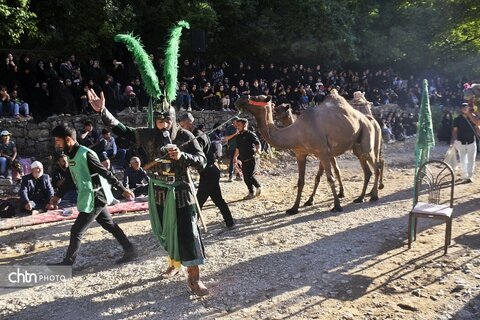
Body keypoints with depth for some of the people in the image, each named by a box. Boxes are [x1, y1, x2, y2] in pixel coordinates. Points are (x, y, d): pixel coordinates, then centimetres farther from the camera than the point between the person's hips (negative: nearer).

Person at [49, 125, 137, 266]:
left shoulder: (85, 154, -22)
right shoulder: (71, 156, 8)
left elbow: (105, 173, -21)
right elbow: (71, 178, 20)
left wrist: (122, 189, -18)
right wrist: (58, 195, 24)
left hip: (94, 199, -9)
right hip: (93, 198, 9)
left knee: (76, 231, 2)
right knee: (110, 225, 15)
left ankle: (67, 262, 18)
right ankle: (130, 250, 23)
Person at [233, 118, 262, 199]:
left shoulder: (251, 135, -10)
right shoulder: (238, 136, 12)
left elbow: (257, 143, -22)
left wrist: (258, 150, -42)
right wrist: (235, 156, 32)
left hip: (252, 160, -7)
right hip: (244, 161, 7)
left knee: (250, 176, -15)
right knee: (246, 178, 6)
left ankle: (258, 187, 11)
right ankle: (251, 193, 19)